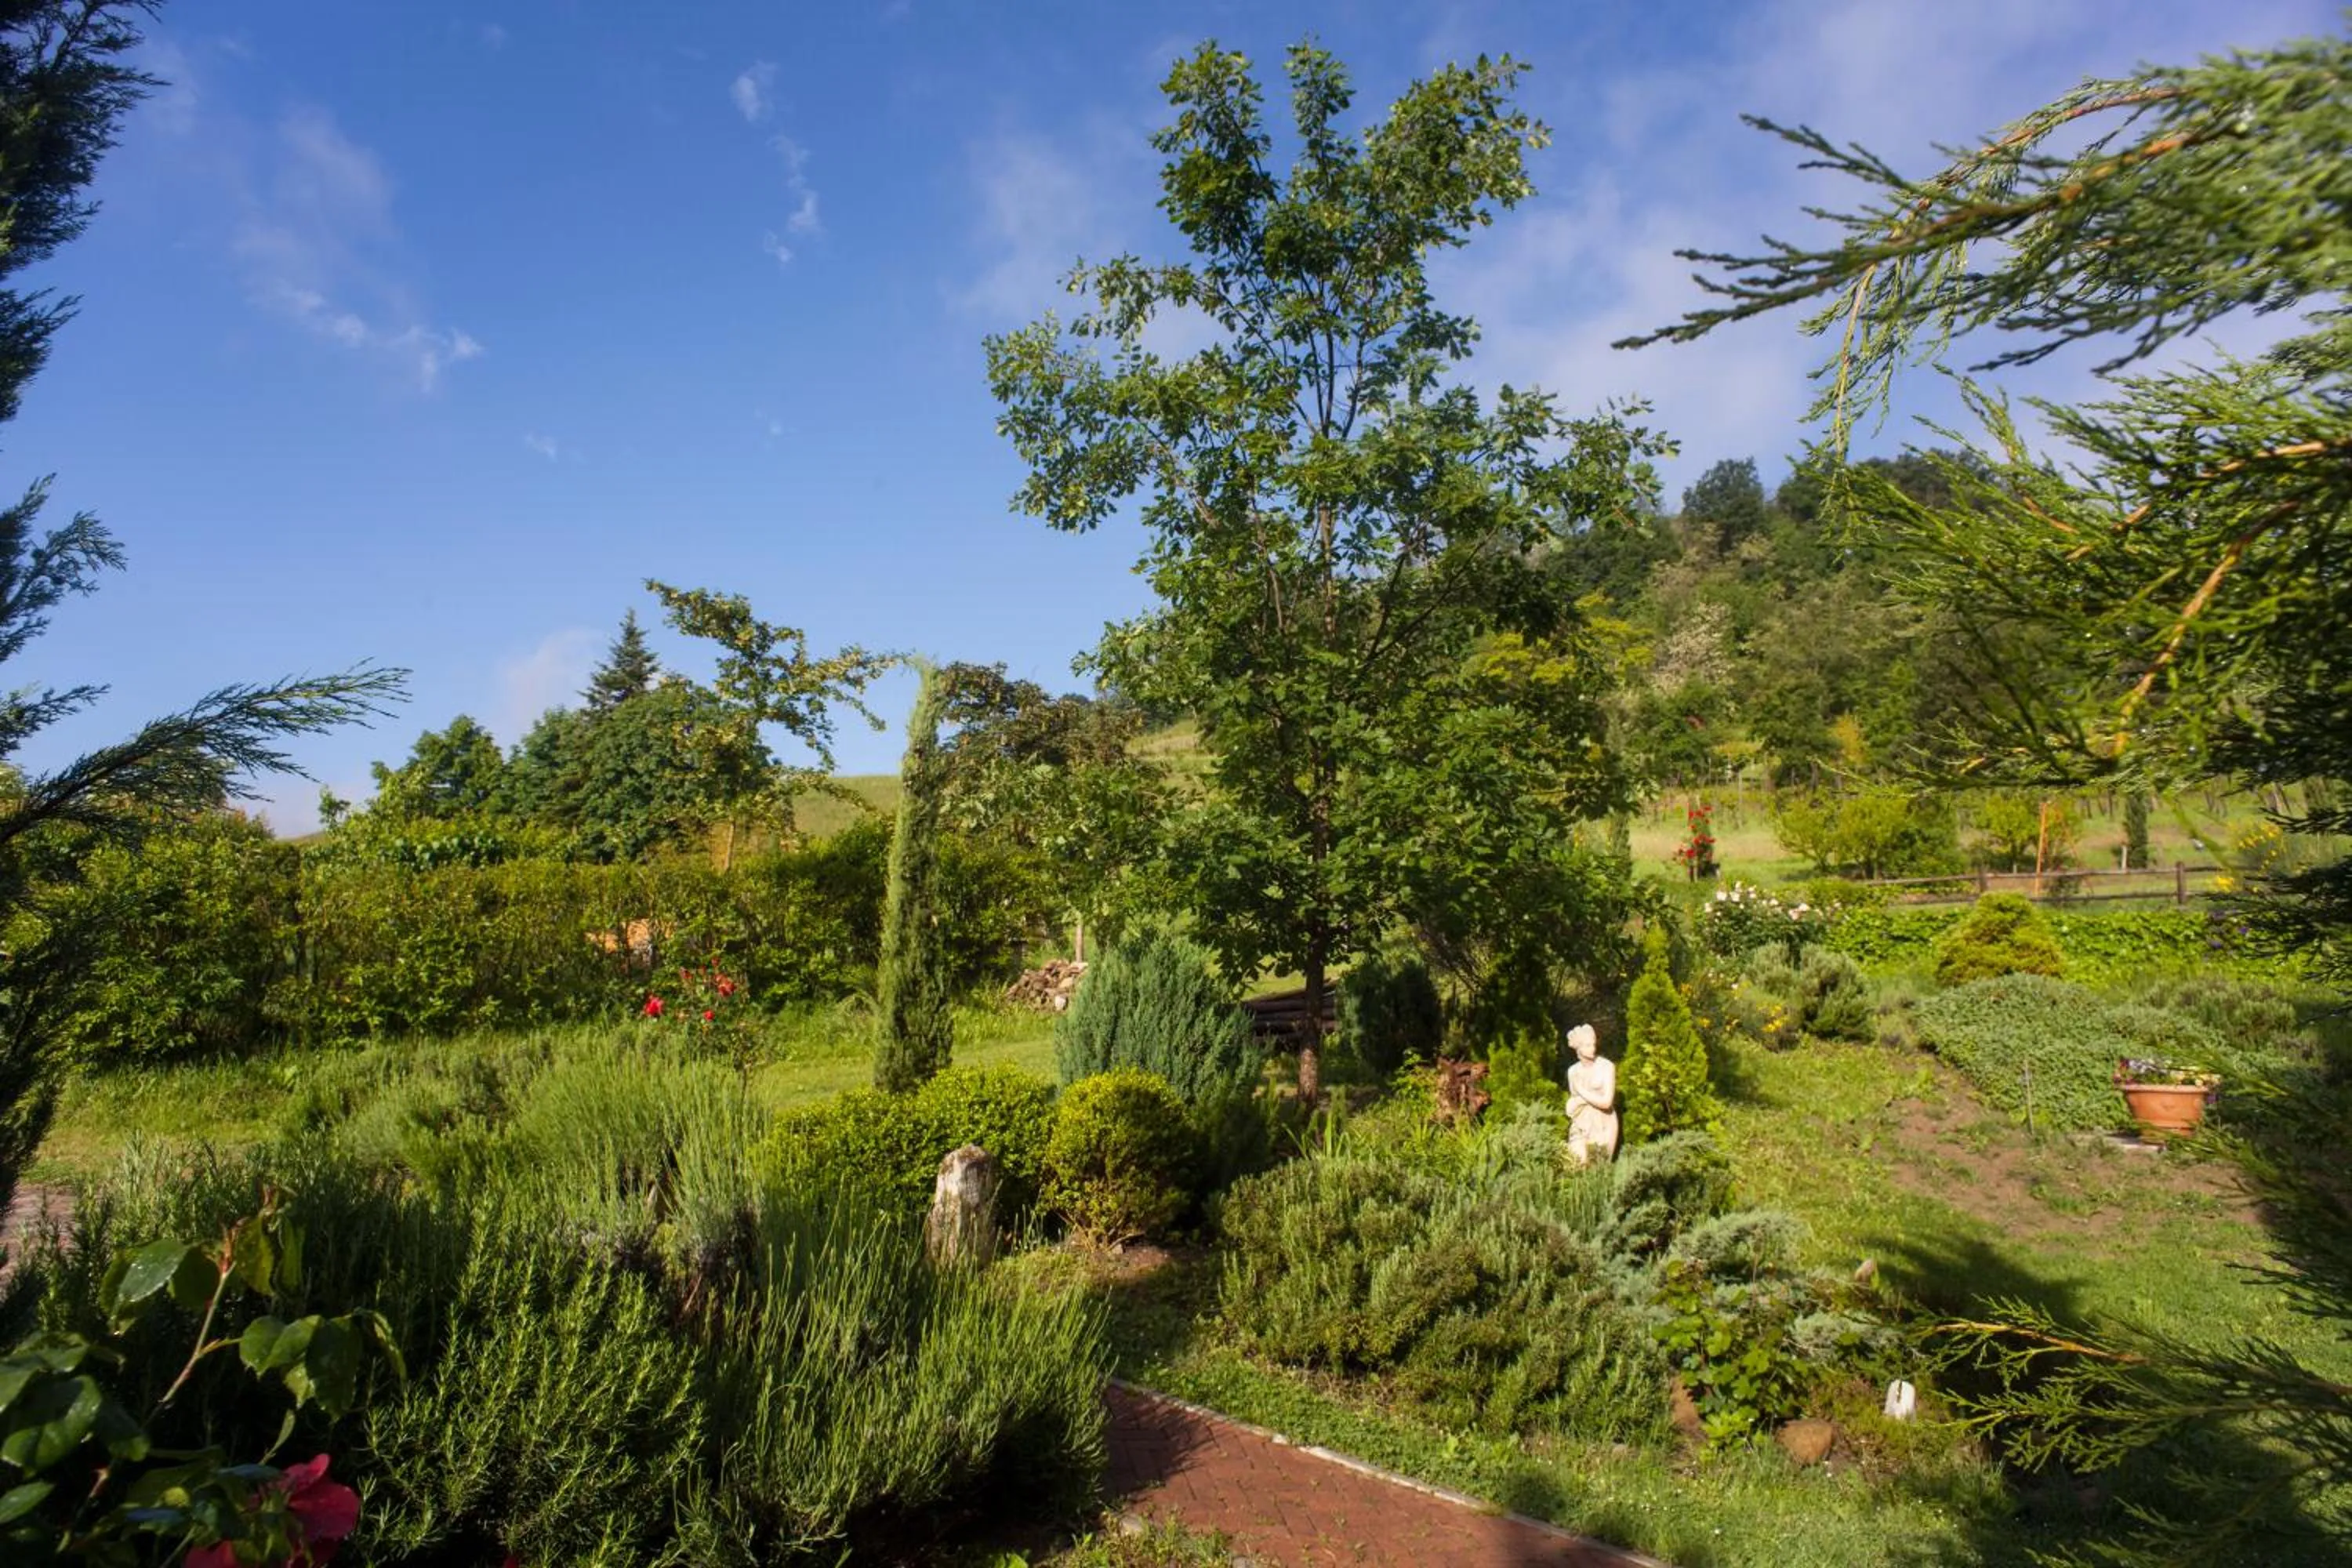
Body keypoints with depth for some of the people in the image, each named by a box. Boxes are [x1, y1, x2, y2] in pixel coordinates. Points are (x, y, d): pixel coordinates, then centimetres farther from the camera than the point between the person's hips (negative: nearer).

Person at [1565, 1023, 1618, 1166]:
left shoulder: (1607, 1067, -9)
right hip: (1581, 1127, 3)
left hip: (1603, 1126, -3)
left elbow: (1606, 1102, -16)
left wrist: (1582, 1091, -9)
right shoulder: (1573, 1071, 5)